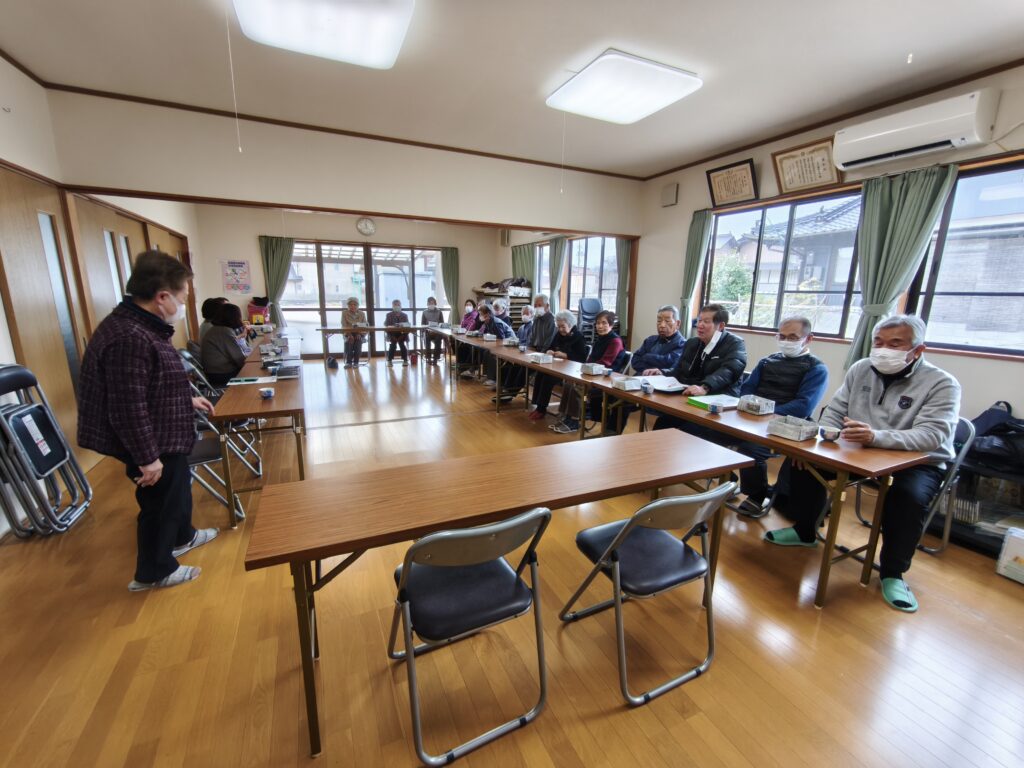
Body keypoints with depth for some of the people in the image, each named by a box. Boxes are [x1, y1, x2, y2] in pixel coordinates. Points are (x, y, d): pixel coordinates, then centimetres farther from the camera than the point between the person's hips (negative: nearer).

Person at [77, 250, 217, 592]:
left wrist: (187, 399, 21)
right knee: (160, 504, 9)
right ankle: (153, 572, 31)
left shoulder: (143, 327, 4)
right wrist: (147, 458, -23)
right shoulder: (129, 337, -30)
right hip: (153, 444, -10)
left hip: (166, 437, 10)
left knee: (178, 491, 28)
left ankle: (182, 537, 51)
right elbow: (128, 407, -29)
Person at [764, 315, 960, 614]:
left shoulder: (942, 384, -12)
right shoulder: (860, 369, 1)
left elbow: (932, 435, -26)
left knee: (909, 497, -34)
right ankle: (805, 531, 12)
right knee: (805, 461, -11)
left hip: (916, 462, -4)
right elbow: (834, 411, 1)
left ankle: (892, 573, -8)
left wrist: (876, 437, -44)